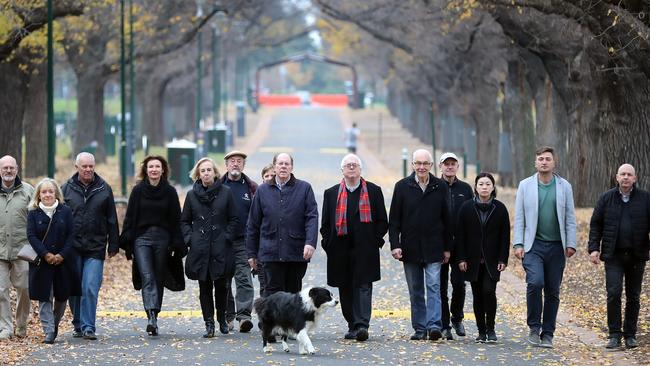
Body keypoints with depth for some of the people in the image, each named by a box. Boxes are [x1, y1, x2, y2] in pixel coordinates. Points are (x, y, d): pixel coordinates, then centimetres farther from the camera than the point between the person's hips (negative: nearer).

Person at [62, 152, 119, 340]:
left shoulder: (104, 189, 5)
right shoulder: (67, 188, 4)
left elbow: (112, 219, 8)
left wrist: (113, 245, 5)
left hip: (95, 248, -1)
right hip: (72, 247, 1)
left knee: (90, 289, -11)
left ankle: (88, 327, -8)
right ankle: (78, 325, 20)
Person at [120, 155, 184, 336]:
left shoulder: (170, 192, 5)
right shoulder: (138, 190, 4)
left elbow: (175, 220, 6)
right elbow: (130, 218, 6)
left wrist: (176, 245, 0)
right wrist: (128, 243, -1)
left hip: (163, 239, 1)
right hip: (142, 238, -1)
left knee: (159, 279, 5)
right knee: (147, 278, -15)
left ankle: (154, 319, 13)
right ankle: (152, 318, -27)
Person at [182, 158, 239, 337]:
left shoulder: (226, 192, 2)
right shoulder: (192, 195, 7)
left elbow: (234, 219, 5)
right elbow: (184, 221, 13)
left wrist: (227, 237, -5)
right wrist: (189, 239, -1)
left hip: (221, 248, -1)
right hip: (200, 248, 1)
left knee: (221, 285, 2)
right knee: (204, 287, 0)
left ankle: (222, 319, 23)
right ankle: (209, 324, 2)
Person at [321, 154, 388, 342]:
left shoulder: (373, 191, 7)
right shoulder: (331, 193, 13)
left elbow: (382, 221, 8)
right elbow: (325, 224, 12)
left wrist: (374, 240, -3)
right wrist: (329, 244, 2)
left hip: (365, 249, -3)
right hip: (340, 250, 3)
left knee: (363, 286, -10)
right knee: (345, 289, 6)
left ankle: (362, 325, -16)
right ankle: (352, 326, 14)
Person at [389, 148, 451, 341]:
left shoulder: (440, 187, 3)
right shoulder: (402, 186, 3)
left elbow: (447, 219, 6)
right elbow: (394, 219, 3)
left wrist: (447, 247, 4)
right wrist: (395, 244, -6)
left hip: (433, 248, -1)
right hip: (410, 248, 1)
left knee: (433, 286, -11)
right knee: (415, 291, 6)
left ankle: (434, 325, -16)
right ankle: (420, 328, 11)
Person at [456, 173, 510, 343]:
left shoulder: (500, 208, 2)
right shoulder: (467, 207, 2)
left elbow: (505, 235, 3)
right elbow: (460, 235, 3)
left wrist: (503, 259, -4)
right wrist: (461, 258, -3)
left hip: (492, 260, -1)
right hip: (473, 261, 1)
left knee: (489, 291, -15)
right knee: (477, 295, 4)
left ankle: (490, 329, -2)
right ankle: (481, 331, 12)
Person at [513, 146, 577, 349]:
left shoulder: (564, 186, 7)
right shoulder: (525, 185, 5)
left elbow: (570, 218, 7)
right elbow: (519, 217, 4)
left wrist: (571, 244, 0)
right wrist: (518, 244, -3)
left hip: (556, 246, 2)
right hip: (533, 245, -2)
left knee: (553, 291, 4)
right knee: (535, 282, -20)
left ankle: (547, 334, 12)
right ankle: (534, 327, -6)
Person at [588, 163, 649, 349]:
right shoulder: (606, 199, 5)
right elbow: (595, 225, 7)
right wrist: (593, 248, -2)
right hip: (613, 256, -1)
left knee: (633, 297, 7)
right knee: (614, 293, -11)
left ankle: (630, 335, 16)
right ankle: (614, 335, -5)